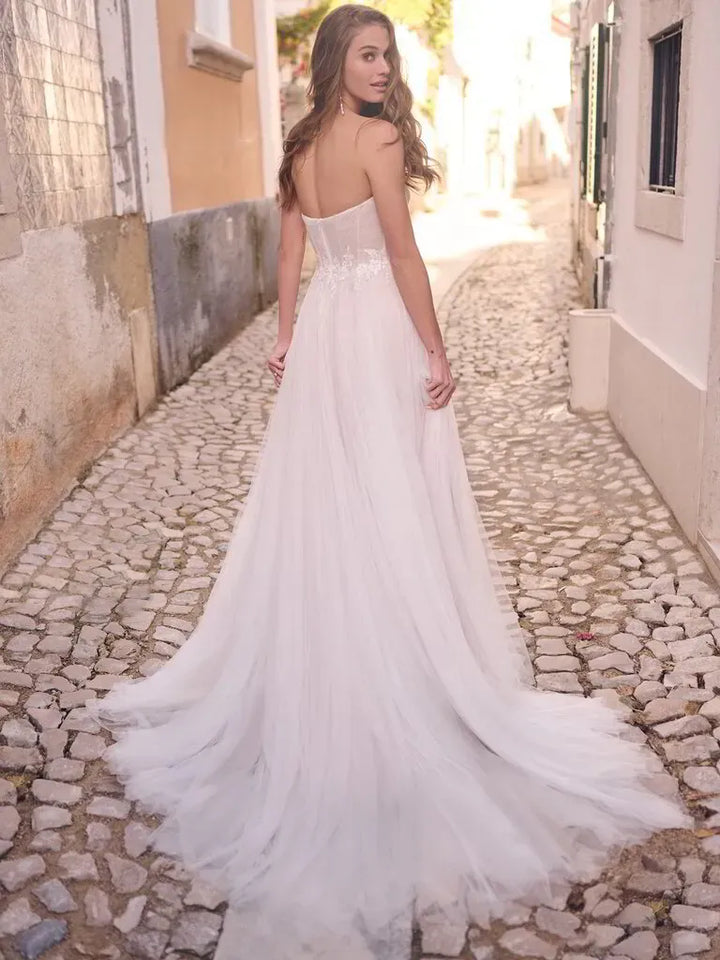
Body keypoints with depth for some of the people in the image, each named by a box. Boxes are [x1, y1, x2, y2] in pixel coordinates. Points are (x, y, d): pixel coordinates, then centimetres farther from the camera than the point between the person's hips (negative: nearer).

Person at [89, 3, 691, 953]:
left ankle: (307, 692, 27)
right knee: (393, 519, 0)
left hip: (323, 332, 8)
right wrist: (437, 351, -12)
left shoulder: (301, 148, 11)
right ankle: (409, 697, 12)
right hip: (381, 333, -7)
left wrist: (286, 339, 20)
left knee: (316, 511, 13)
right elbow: (402, 253, -15)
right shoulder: (379, 138, -11)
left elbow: (291, 254, 14)